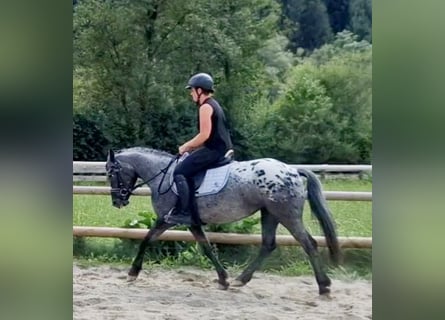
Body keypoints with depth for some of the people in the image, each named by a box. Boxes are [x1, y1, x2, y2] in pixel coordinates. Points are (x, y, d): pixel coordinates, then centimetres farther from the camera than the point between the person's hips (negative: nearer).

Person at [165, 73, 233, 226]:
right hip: (223, 149, 11)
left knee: (180, 171, -13)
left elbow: (204, 135, -19)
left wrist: (186, 146, -6)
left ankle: (187, 213, -17)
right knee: (187, 169, 21)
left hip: (214, 150, -11)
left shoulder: (205, 107, -11)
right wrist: (190, 146, 16)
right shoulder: (214, 105, 20)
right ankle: (182, 208, 20)